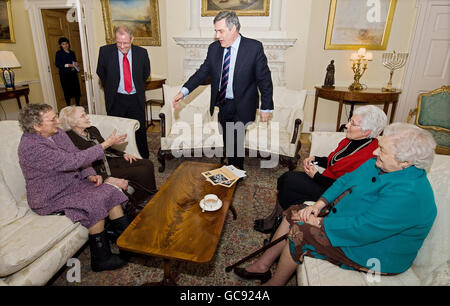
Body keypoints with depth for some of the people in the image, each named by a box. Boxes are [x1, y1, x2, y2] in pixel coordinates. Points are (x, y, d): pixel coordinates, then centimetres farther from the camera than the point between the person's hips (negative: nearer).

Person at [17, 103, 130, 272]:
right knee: (95, 206, -27)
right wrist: (106, 144, -27)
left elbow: (77, 156, 10)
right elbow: (73, 161, -31)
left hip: (74, 183, 8)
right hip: (51, 199, -8)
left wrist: (90, 175, -8)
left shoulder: (57, 132, 1)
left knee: (112, 193, -8)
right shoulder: (31, 147, -26)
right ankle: (101, 259, -11)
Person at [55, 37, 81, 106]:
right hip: (64, 75, -4)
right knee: (67, 91, -4)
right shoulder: (59, 53, 0)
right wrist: (67, 65, -17)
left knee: (76, 89, 1)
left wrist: (76, 64, 3)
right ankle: (68, 107, 2)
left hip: (73, 74, 4)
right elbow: (57, 64, -7)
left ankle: (78, 105, 12)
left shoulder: (72, 53, 15)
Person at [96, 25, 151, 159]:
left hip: (136, 99, 1)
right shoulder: (105, 51, -7)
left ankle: (144, 159, 27)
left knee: (140, 130, 11)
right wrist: (110, 87, 12)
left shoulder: (141, 52, -4)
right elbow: (101, 72, 9)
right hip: (116, 99, -1)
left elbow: (146, 73, 14)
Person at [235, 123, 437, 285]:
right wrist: (318, 205, -6)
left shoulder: (408, 194, -32)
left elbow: (361, 229, -34)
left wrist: (318, 222, -23)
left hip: (373, 255, -9)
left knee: (301, 232, -19)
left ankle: (275, 282, 6)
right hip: (353, 220, 9)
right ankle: (263, 265, 13)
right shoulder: (378, 164, -3)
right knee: (293, 213, -1)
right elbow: (346, 180, 5)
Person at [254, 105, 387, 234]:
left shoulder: (368, 156, -24)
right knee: (284, 178, -6)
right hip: (326, 178, 9)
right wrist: (315, 159, 0)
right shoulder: (351, 140, 3)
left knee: (289, 182, -19)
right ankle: (274, 218, 6)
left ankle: (275, 222, 4)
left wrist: (316, 176, -17)